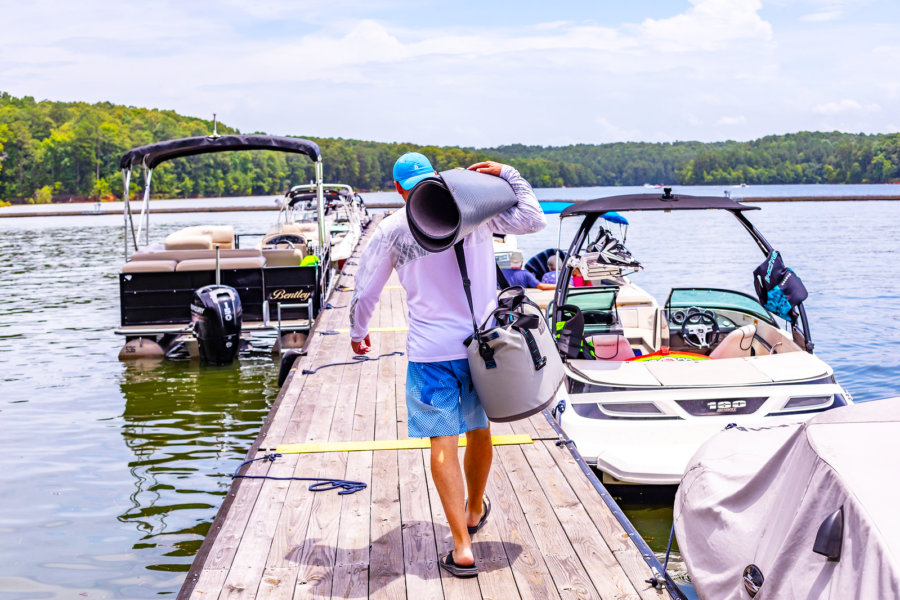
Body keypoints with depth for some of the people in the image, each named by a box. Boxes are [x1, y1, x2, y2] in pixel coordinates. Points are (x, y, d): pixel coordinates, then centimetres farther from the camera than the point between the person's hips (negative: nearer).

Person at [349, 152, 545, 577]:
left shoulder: (391, 229, -1)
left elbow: (365, 290, 7)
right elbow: (533, 220, 1)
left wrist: (358, 332, 25)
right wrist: (508, 174, 9)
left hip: (430, 351, -2)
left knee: (442, 442, -1)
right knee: (479, 431, 21)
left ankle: (462, 547, -8)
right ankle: (474, 511, 44)